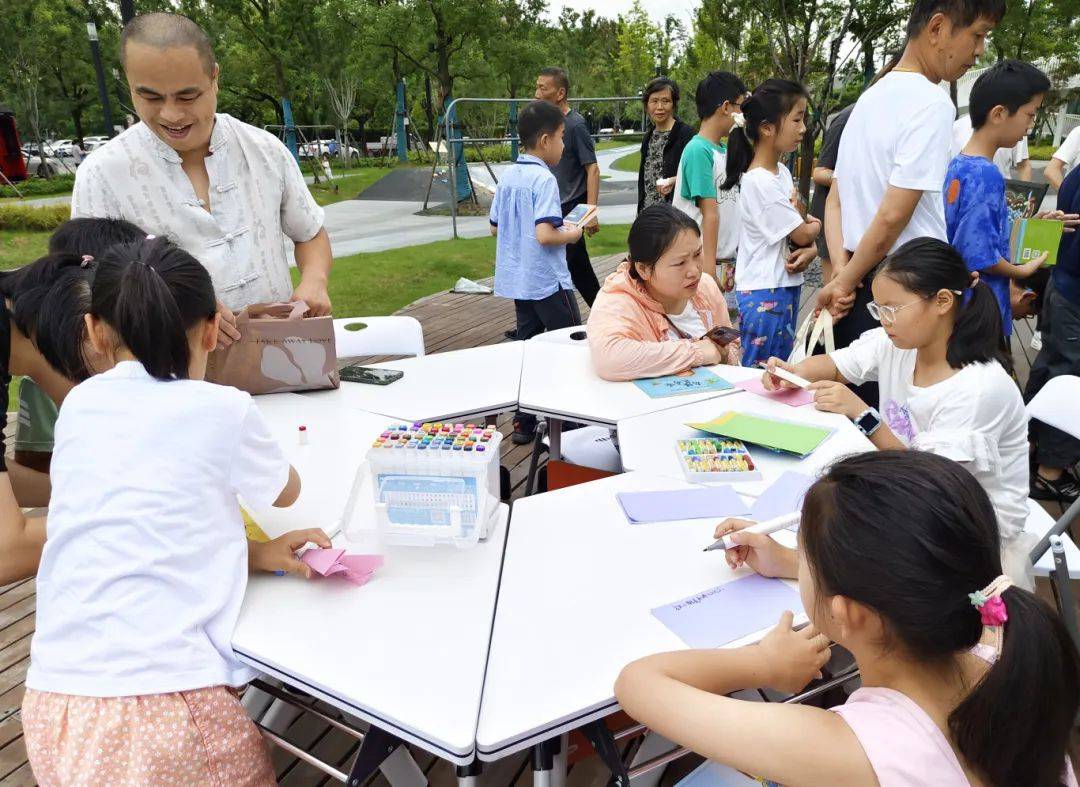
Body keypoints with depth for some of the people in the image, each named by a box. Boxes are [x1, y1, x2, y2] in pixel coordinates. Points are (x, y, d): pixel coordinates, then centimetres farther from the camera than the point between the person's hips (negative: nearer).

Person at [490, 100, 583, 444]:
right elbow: (545, 235, -26)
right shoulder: (544, 179, -17)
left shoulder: (509, 177, 7)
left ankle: (524, 422, 17)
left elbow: (495, 226, 15)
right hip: (548, 280, -8)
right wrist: (572, 234, -8)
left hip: (517, 280, 8)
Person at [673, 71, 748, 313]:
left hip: (730, 259, 8)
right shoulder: (698, 150, -14)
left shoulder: (725, 149, 10)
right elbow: (710, 214, -18)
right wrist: (709, 266, -19)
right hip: (704, 261, -8)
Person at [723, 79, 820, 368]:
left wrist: (811, 249, -8)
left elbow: (800, 223, 13)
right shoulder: (759, 182, -19)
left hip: (786, 287, 9)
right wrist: (815, 226, 9)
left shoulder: (782, 172, 9)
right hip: (764, 293, -9)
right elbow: (802, 233, -13)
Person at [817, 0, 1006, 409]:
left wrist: (842, 272, 2)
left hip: (858, 290, 9)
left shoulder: (871, 96, 13)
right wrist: (846, 282, -7)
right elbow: (892, 217, -19)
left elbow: (835, 200, 14)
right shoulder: (932, 104, -14)